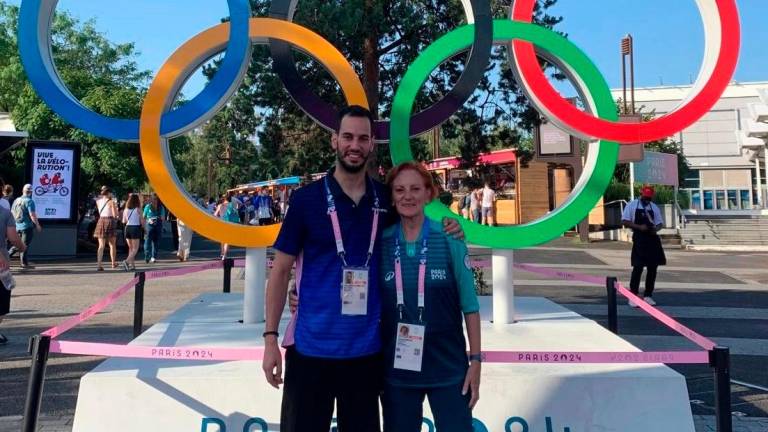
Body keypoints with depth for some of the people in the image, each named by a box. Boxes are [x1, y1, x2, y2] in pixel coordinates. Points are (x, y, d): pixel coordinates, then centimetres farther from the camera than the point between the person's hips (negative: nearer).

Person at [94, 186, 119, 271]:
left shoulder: (98, 201, 6)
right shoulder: (111, 202, -7)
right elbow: (115, 215, -12)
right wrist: (116, 209, 9)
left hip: (101, 221, 3)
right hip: (110, 222, -3)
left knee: (101, 245, 1)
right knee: (112, 245, 13)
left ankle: (99, 264, -13)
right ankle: (113, 263, 25)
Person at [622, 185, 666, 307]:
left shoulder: (654, 207, 11)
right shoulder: (632, 205, -1)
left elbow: (660, 223, 14)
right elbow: (624, 221, -6)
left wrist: (656, 229, -10)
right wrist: (639, 227, -18)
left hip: (653, 239, 5)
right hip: (639, 240, -5)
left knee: (653, 268, 5)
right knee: (638, 267, -9)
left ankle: (648, 295, 15)